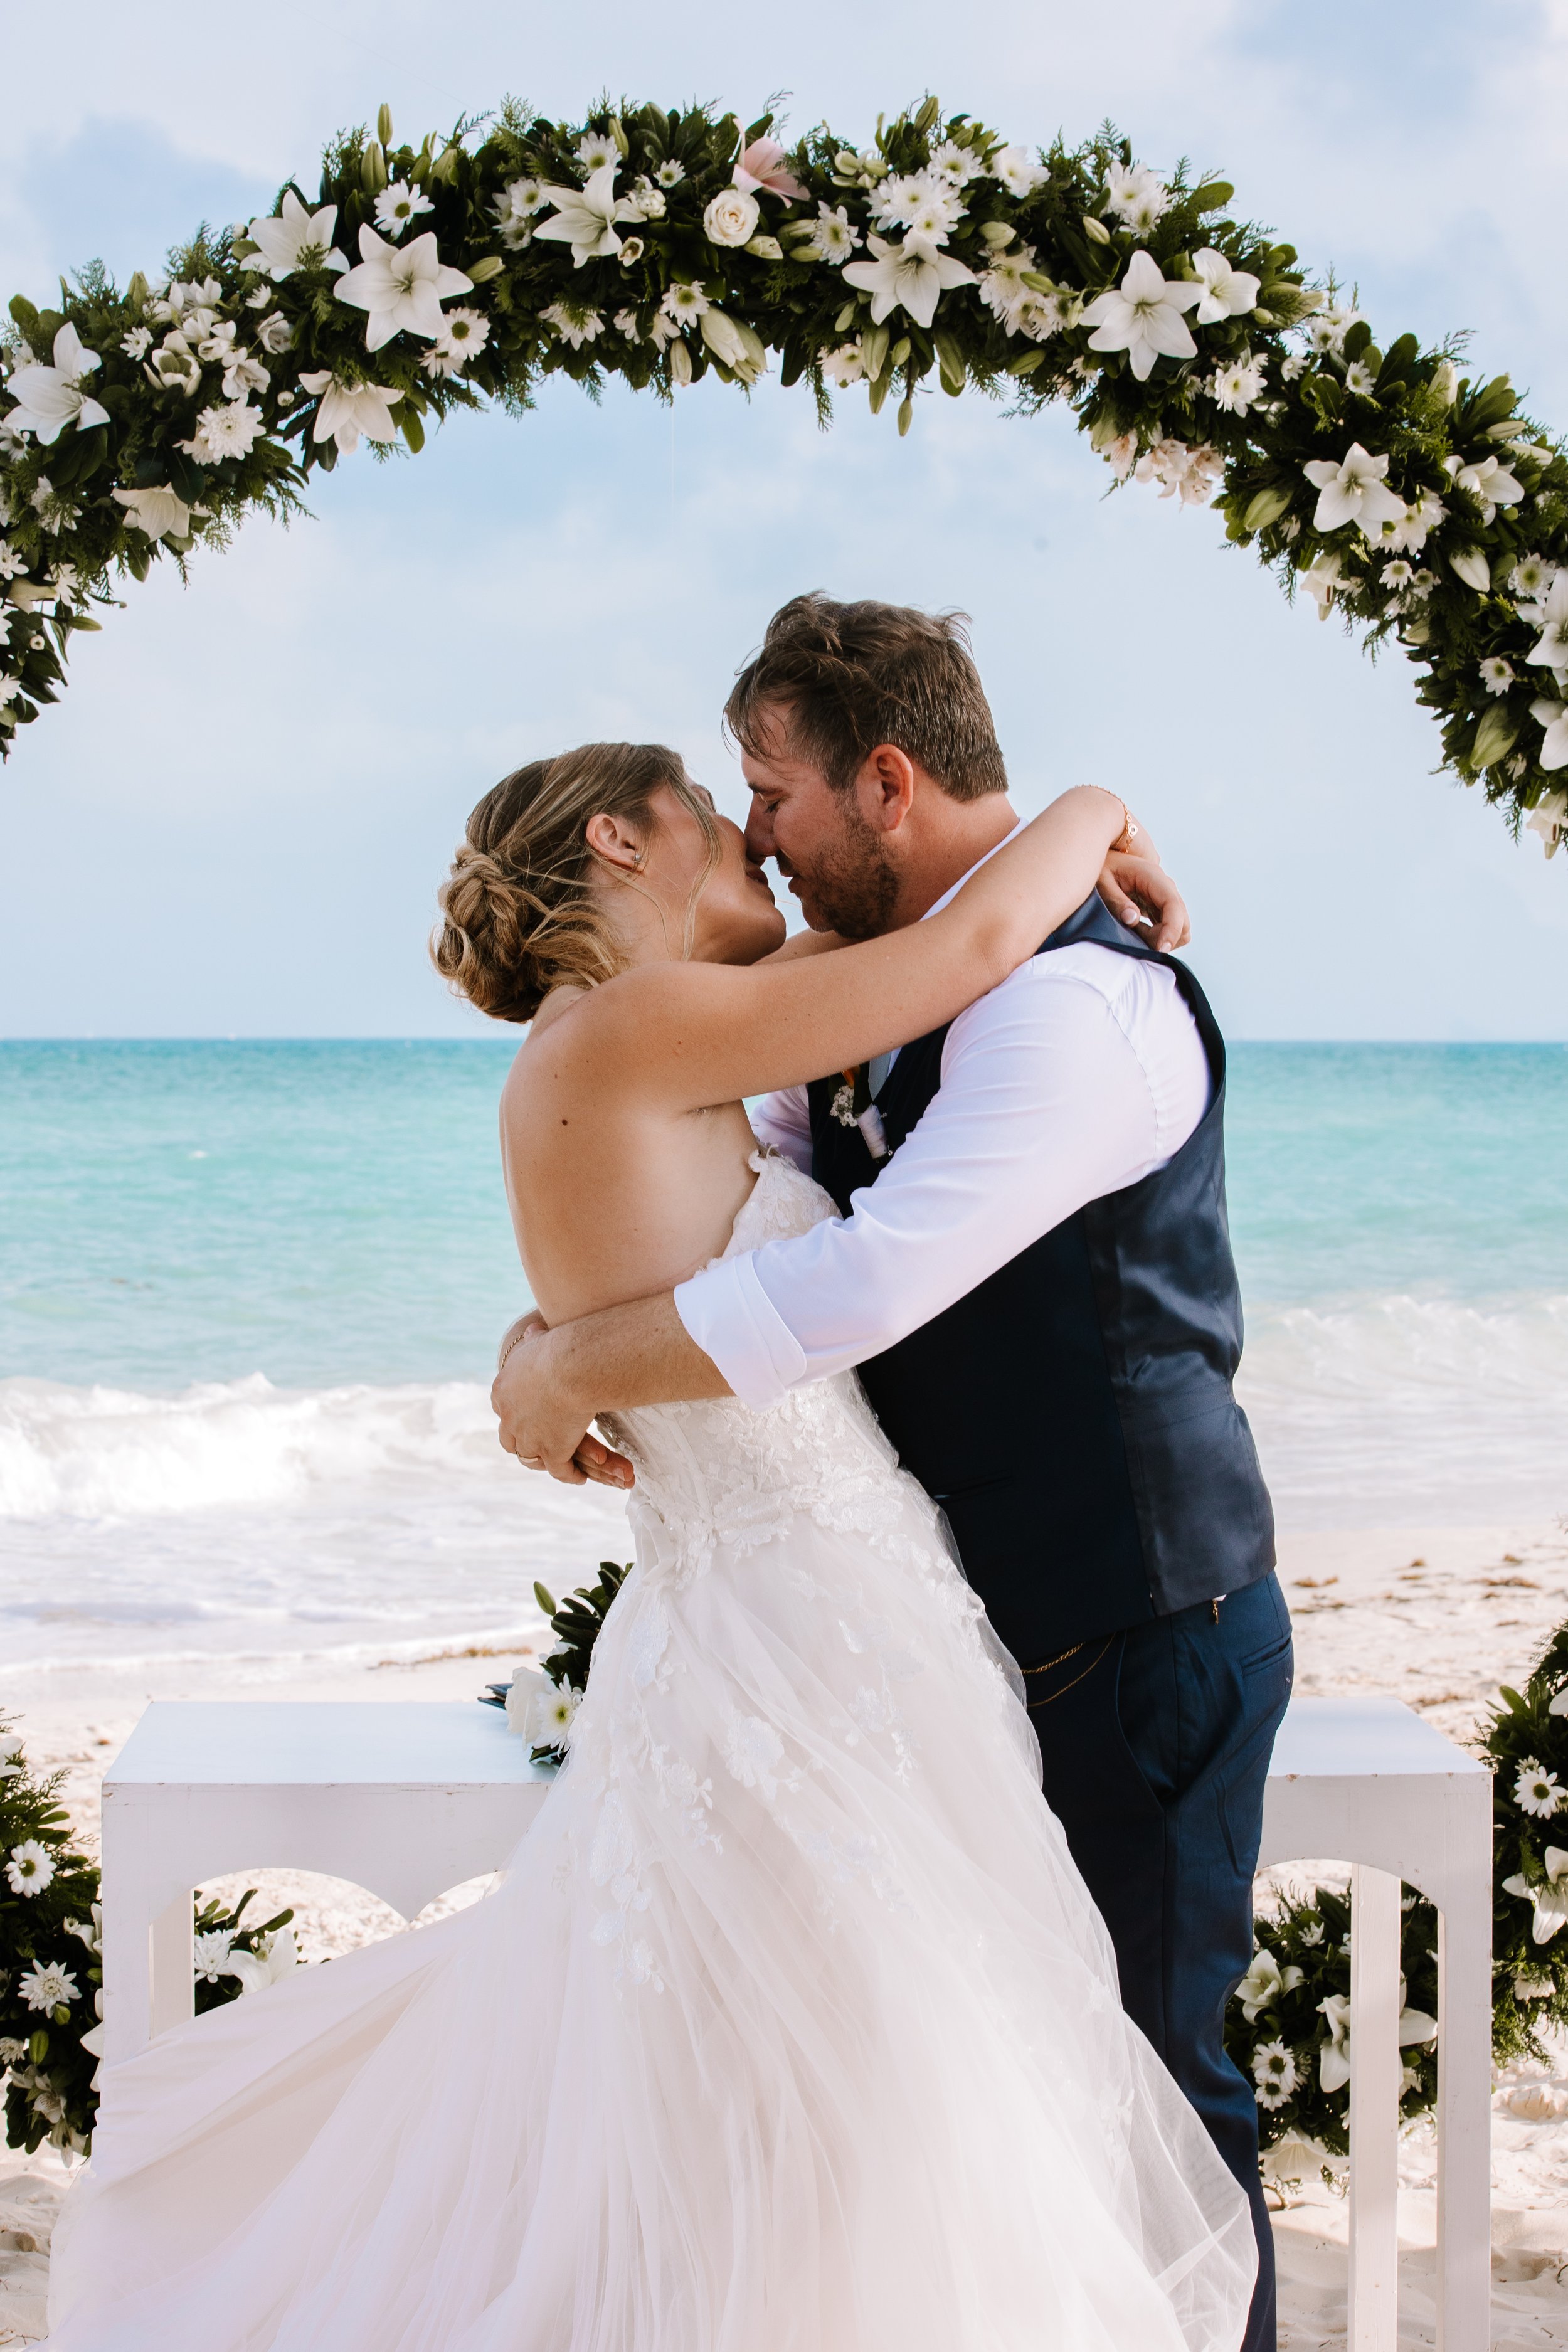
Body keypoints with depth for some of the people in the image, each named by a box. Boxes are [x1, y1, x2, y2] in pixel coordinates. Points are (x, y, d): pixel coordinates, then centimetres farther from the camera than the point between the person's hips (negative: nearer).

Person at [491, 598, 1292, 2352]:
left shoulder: (1076, 999, -23)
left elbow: (863, 1286, -34)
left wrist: (566, 1374, -22)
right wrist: (554, 1336, -6)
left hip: (1135, 1647, -9)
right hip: (993, 1620, 9)